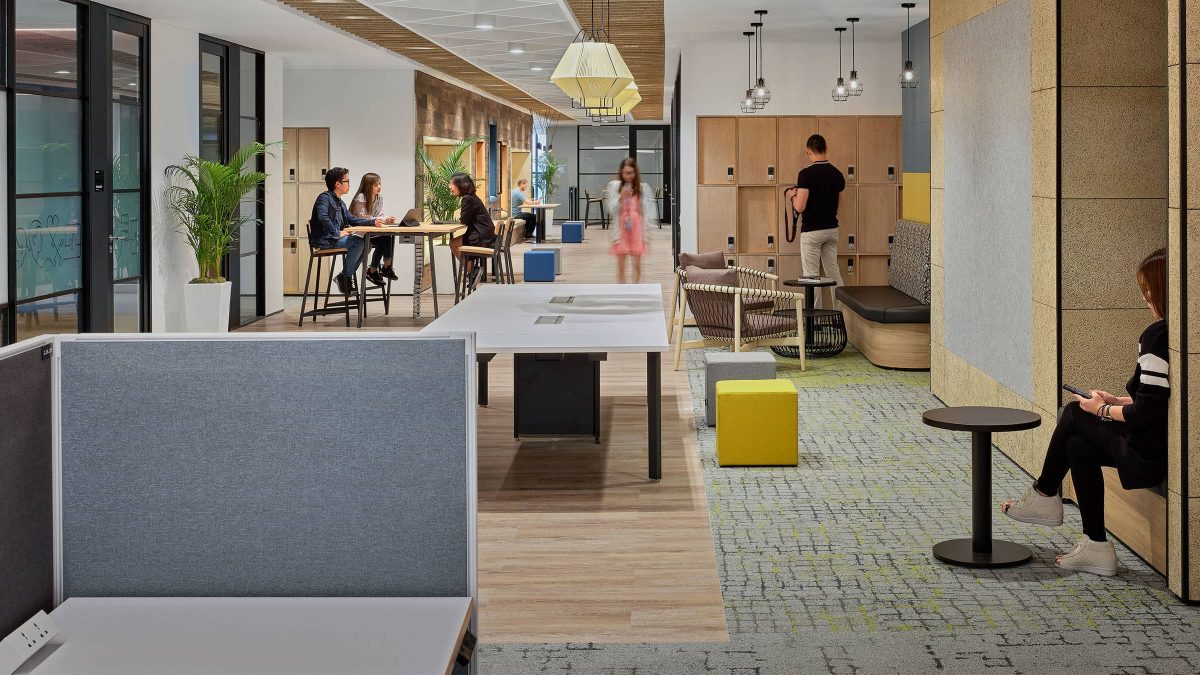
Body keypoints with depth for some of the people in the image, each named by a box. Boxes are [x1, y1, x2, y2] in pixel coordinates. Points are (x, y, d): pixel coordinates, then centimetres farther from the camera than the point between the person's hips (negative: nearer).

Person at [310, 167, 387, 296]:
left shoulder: (340, 203, 20)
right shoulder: (325, 198, -10)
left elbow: (352, 219, 22)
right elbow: (323, 217, -27)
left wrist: (373, 222, 11)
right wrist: (337, 233, -26)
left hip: (333, 239, 10)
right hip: (323, 240, -10)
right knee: (358, 242, -23)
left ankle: (346, 276, 1)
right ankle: (345, 277, -13)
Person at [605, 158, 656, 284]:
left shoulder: (643, 188, 1)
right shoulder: (614, 186, 0)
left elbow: (647, 212, 4)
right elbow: (612, 210, -2)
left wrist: (647, 234, -1)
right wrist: (621, 197, -18)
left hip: (637, 229, 0)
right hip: (621, 230, 0)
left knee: (637, 264, 4)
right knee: (621, 265, 1)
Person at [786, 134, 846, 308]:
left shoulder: (806, 174, -17)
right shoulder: (837, 174, 3)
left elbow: (800, 207, -19)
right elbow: (837, 203, 12)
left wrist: (793, 195, 1)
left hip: (812, 231, -6)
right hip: (831, 229, 6)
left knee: (812, 276, 0)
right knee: (834, 273, 14)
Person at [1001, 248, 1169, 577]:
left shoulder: (1158, 335, -20)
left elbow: (1146, 413, -21)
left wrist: (1103, 410, -3)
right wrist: (1117, 401, 15)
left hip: (1152, 455, -8)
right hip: (1171, 449, 8)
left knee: (1074, 413, 10)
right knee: (1079, 446, 19)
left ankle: (1044, 496, 29)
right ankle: (1096, 546, 22)